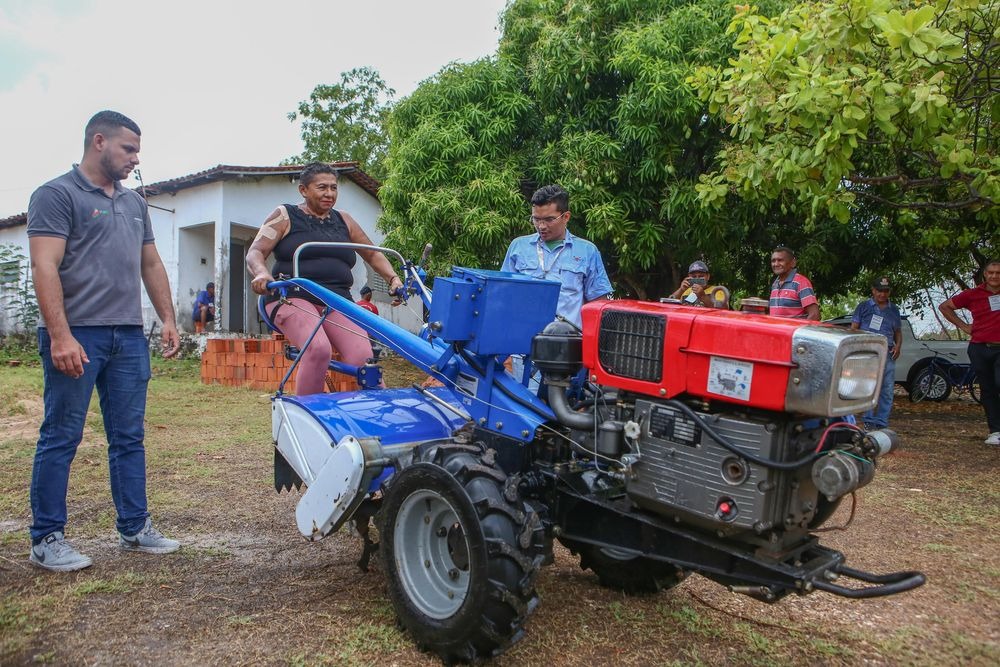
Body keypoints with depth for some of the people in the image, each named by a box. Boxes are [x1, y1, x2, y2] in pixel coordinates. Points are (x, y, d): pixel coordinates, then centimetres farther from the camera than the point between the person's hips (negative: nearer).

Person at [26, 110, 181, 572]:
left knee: (129, 438, 10)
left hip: (129, 337, 7)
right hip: (77, 336, -7)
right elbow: (45, 268, -12)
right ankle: (46, 539, 12)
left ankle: (134, 528, 19)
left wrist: (168, 319, 13)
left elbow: (151, 265, 23)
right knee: (61, 438, 1)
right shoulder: (57, 194, -3)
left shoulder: (134, 203, 19)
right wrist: (60, 336, -20)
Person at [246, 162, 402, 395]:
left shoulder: (343, 220, 21)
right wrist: (262, 273, -21)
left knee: (363, 359, -23)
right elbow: (255, 252, 1)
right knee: (319, 348, -34)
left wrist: (393, 278, 7)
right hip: (293, 298, -3)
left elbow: (373, 254, 25)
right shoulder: (285, 216, 10)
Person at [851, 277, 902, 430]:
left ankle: (882, 423, 9)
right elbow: (854, 328, 4)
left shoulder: (893, 310, 19)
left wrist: (898, 345, 5)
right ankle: (869, 422, -4)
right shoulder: (864, 306, 8)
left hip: (887, 354, 4)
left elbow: (898, 331, 24)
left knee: (887, 390, 3)